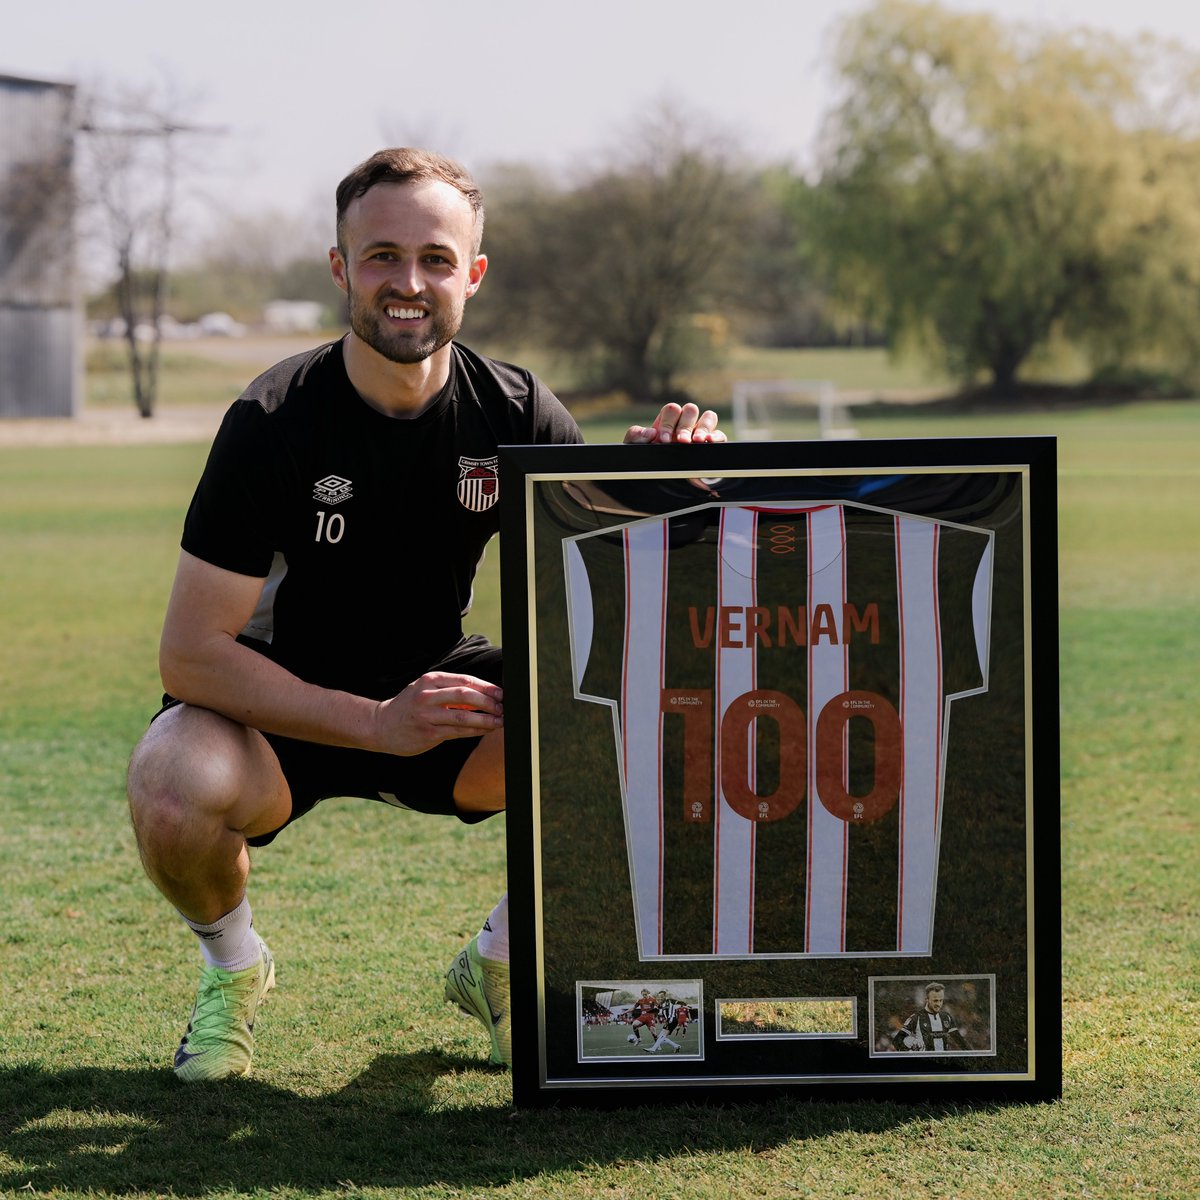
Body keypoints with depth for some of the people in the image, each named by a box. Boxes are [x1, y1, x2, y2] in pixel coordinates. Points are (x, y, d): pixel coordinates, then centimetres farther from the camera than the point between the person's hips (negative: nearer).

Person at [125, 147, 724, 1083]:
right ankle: (232, 965, 1)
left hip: (442, 687, 3)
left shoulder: (517, 415, -11)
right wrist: (377, 724, -30)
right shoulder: (273, 424, -21)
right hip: (284, 709, -3)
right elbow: (192, 656, -22)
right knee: (173, 789, -36)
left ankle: (502, 965, 4)